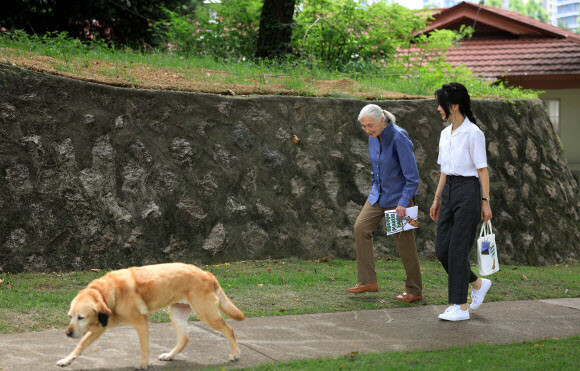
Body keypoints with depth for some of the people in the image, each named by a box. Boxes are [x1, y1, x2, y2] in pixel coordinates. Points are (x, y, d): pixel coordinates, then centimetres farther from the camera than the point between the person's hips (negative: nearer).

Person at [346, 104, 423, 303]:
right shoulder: (374, 137, 1)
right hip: (379, 193, 8)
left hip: (399, 196, -8)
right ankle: (368, 281, 7)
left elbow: (412, 176, -22)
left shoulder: (399, 138, -23)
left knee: (404, 242, -1)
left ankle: (414, 290, 11)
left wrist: (403, 203, -24)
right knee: (361, 228, 0)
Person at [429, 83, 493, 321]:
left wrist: (485, 201, -13)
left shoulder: (473, 133, -10)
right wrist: (437, 199, 18)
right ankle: (478, 284, 27)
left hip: (468, 190, -8)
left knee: (458, 250, -6)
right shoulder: (445, 134, 13)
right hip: (449, 190, 8)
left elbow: (482, 169, -11)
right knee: (442, 250, 6)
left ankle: (460, 307, 2)